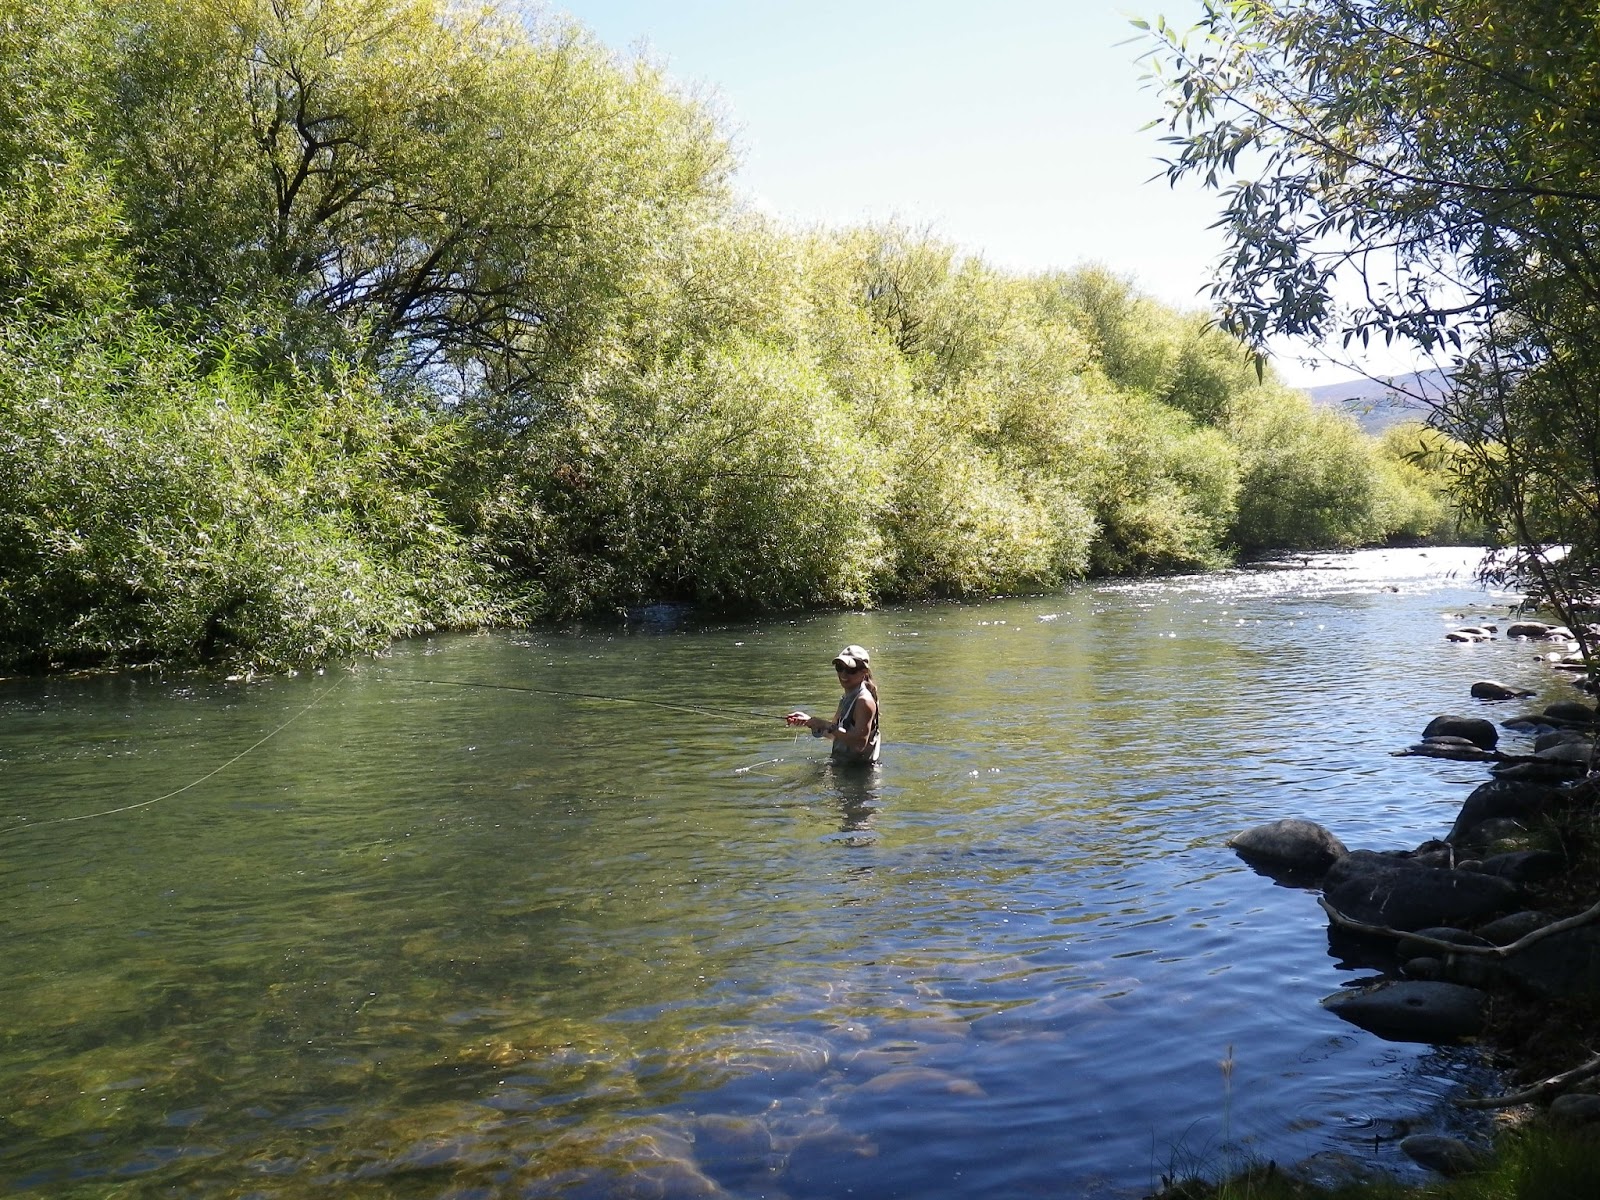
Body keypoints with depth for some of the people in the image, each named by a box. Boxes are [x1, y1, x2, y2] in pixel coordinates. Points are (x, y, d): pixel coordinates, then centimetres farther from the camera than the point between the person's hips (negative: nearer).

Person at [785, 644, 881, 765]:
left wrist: (828, 726, -24)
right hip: (842, 764, 9)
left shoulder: (864, 701, -18)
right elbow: (837, 734, 20)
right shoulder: (846, 698, 12)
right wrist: (808, 721, 7)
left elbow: (860, 743, -27)